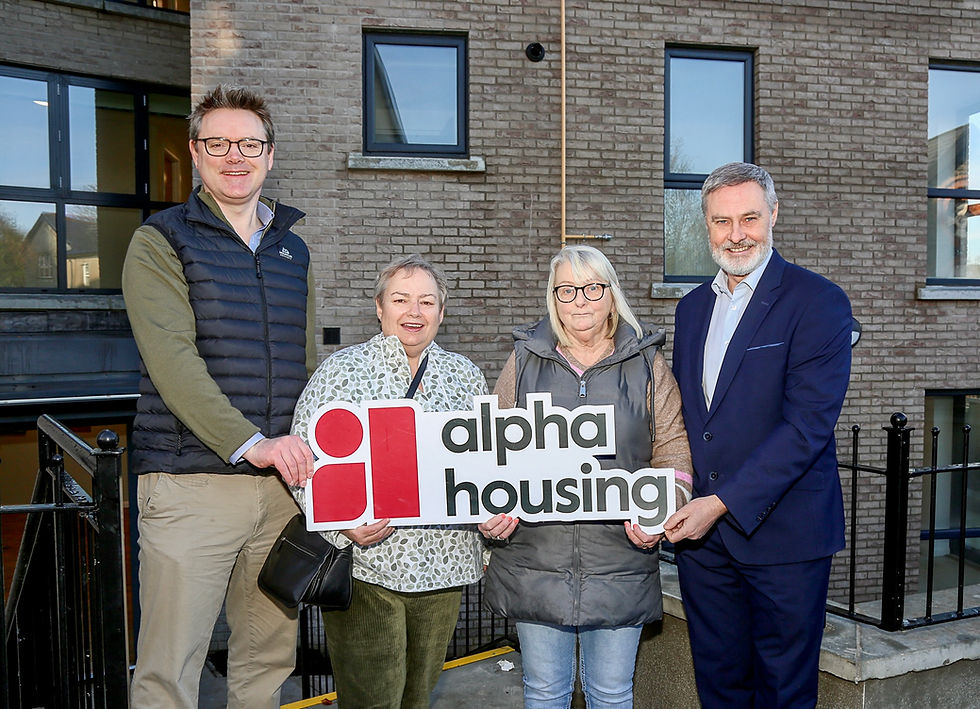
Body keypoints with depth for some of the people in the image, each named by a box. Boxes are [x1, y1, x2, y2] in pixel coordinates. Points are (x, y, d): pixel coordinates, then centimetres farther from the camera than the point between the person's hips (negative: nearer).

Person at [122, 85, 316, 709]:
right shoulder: (160, 242, 0)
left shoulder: (294, 250, 16)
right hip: (192, 483, -5)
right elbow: (172, 359, -13)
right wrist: (251, 443, -22)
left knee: (270, 658, 13)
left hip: (281, 481, 5)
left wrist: (313, 454, 9)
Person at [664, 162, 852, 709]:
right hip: (699, 529, 6)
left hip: (783, 533, -5)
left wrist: (723, 502, -21)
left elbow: (808, 423, -18)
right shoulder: (692, 307, 12)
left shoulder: (818, 302, -10)